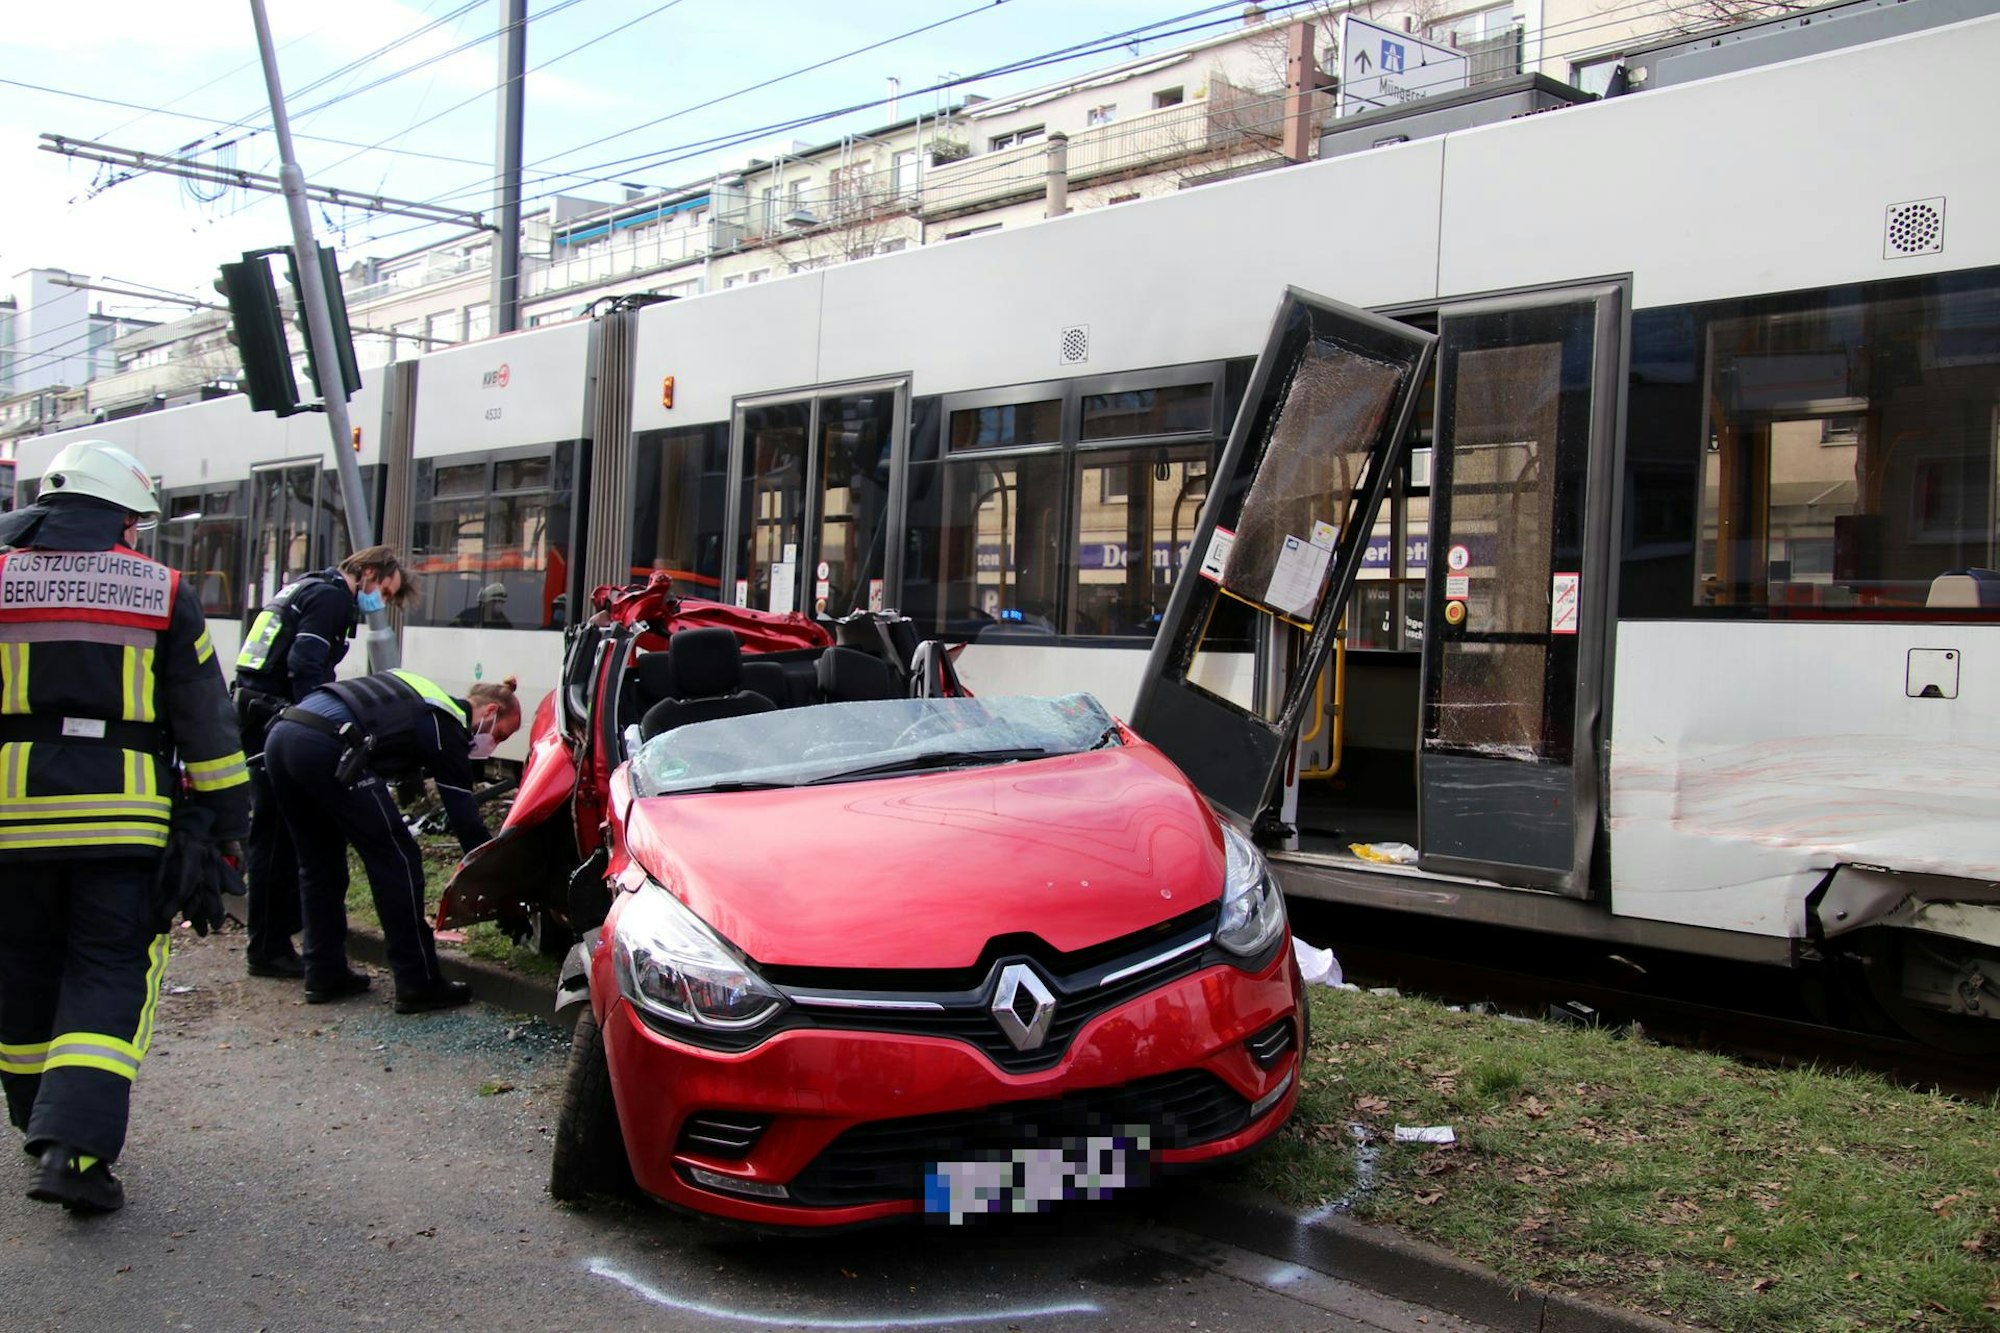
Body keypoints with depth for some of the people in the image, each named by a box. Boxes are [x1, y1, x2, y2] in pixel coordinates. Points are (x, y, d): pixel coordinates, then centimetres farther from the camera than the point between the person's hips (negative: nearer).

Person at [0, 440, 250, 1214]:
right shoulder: (164, 593, 2)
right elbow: (206, 721, 4)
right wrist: (226, 822, 10)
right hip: (123, 816, -2)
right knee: (111, 976, 0)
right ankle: (77, 1144, -13)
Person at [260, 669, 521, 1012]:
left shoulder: (421, 697, 28)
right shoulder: (447, 729, 5)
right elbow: (466, 821, 4)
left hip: (280, 734, 9)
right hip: (325, 748, -9)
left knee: (319, 865, 22)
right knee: (396, 858, 1)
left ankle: (324, 976, 28)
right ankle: (418, 985, 5)